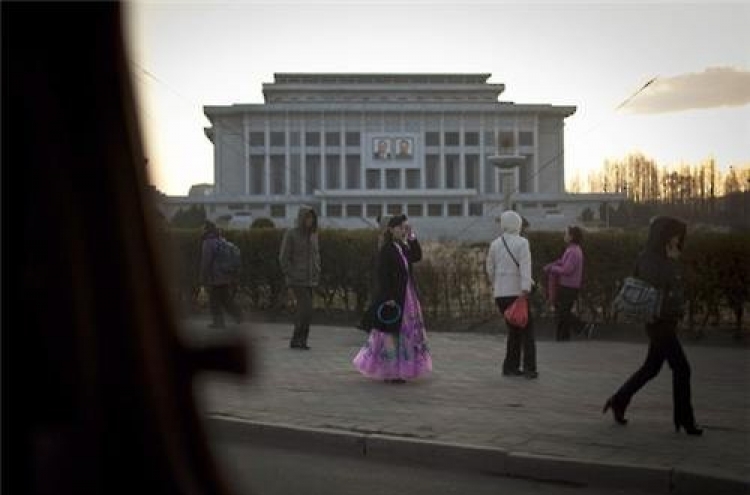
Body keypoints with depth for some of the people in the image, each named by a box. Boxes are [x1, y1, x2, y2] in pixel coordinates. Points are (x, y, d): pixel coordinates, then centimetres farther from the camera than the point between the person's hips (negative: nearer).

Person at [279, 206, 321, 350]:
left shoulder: (313, 235, 10)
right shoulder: (290, 234, -10)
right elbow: (283, 258, -10)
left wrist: (316, 276, 9)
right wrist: (292, 277, -13)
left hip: (309, 281, 6)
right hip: (297, 280, -6)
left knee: (303, 311, 5)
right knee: (307, 310, -13)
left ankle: (296, 341, 12)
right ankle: (299, 339, -2)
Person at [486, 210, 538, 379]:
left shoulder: (495, 244, 7)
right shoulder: (522, 242, -8)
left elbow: (490, 268, 13)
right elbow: (525, 267, -17)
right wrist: (525, 289, -23)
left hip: (500, 293, 5)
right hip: (517, 291, -5)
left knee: (513, 330, 17)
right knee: (527, 330, 5)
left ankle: (511, 367, 14)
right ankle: (529, 368, 0)